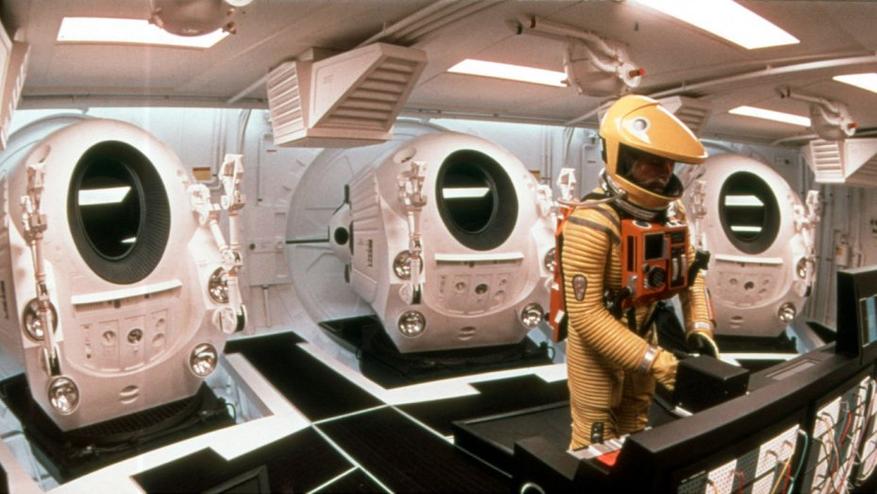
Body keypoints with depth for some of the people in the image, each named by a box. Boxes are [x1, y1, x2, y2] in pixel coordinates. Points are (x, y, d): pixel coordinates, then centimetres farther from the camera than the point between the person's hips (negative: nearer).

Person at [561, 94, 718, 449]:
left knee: (634, 435, 23)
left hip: (642, 337, 7)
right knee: (596, 444, 6)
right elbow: (586, 315, -29)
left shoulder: (670, 211, -7)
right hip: (596, 345, -7)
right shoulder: (593, 224, -29)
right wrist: (651, 360, -28)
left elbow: (690, 272, 3)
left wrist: (700, 327, -12)